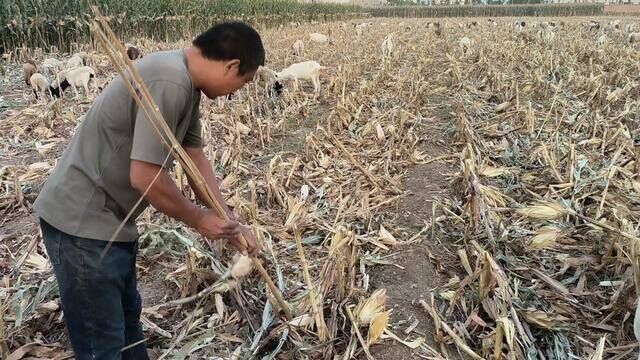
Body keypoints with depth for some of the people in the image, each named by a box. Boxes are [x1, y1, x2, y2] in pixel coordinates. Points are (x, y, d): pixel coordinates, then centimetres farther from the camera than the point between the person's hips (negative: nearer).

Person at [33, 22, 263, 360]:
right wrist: (198, 218, -11)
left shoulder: (185, 81, 5)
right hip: (83, 222, -10)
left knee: (127, 316, 25)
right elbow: (146, 177, -28)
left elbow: (195, 157, 10)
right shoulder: (169, 83, -26)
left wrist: (230, 223, 8)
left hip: (109, 218, 10)